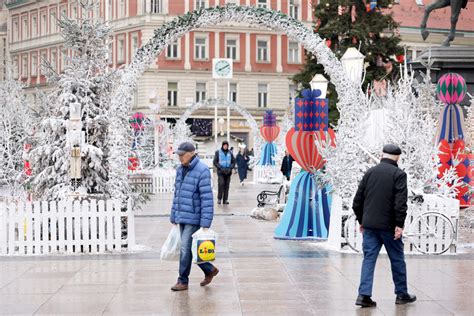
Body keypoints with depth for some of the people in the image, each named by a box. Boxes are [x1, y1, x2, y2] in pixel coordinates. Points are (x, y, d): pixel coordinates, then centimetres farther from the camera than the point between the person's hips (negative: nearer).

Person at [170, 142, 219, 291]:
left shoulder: (202, 171, -15)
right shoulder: (180, 170, 10)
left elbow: (207, 199, -17)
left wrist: (205, 223, -20)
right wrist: (173, 217, 16)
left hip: (194, 218, -8)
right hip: (182, 218, 8)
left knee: (185, 249, -6)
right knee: (189, 248, 13)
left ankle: (183, 281, 8)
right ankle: (210, 270, 31)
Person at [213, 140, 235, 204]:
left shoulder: (230, 153, 9)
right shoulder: (218, 152, 3)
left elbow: (233, 162, 10)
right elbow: (215, 162, -1)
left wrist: (230, 168, -7)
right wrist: (221, 168, -12)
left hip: (228, 172, 3)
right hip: (220, 172, -3)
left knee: (227, 185, 2)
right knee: (221, 184, -16)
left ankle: (225, 199, 8)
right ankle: (219, 198, -5)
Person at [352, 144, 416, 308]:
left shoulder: (370, 172, 8)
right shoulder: (398, 174, -6)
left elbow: (357, 200, 10)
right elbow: (400, 202, -16)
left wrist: (361, 221, 18)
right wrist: (399, 224, -13)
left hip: (369, 225, 4)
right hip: (388, 226, -4)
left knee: (369, 259, 5)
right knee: (397, 259, 11)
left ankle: (364, 295, -4)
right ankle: (402, 294, 22)